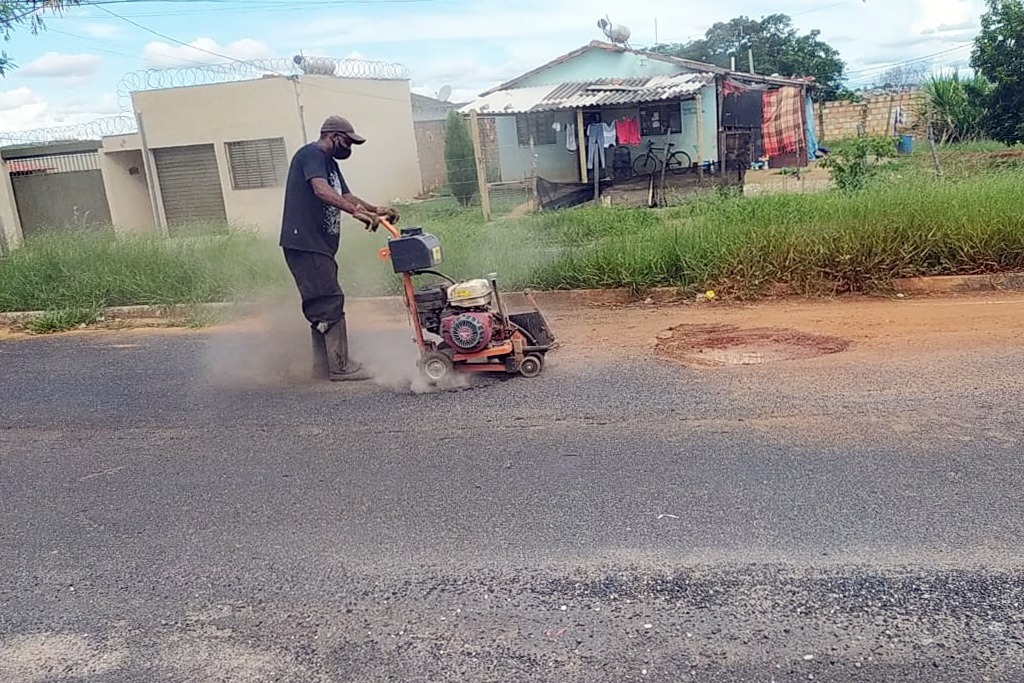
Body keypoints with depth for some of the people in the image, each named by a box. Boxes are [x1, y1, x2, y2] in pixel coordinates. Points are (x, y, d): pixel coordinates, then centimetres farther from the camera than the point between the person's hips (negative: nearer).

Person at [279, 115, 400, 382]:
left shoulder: (330, 164, 22)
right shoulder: (311, 154, -9)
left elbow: (347, 196, 19)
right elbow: (322, 190, -26)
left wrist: (376, 210, 3)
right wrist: (357, 211, -37)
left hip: (319, 247, 11)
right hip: (304, 244, -11)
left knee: (321, 307, 12)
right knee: (330, 303, -11)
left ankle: (324, 367, 18)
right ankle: (340, 367, -8)